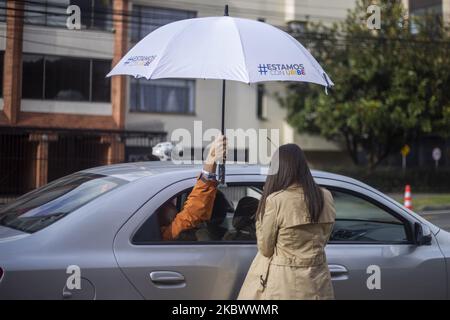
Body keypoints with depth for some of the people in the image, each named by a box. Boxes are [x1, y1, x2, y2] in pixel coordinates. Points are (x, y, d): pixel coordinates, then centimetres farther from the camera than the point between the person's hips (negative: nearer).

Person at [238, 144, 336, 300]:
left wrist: (259, 220, 5)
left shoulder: (275, 200, -16)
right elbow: (323, 240, 10)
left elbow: (265, 249, -6)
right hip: (317, 281, 4)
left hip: (283, 283, -4)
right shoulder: (326, 197, -2)